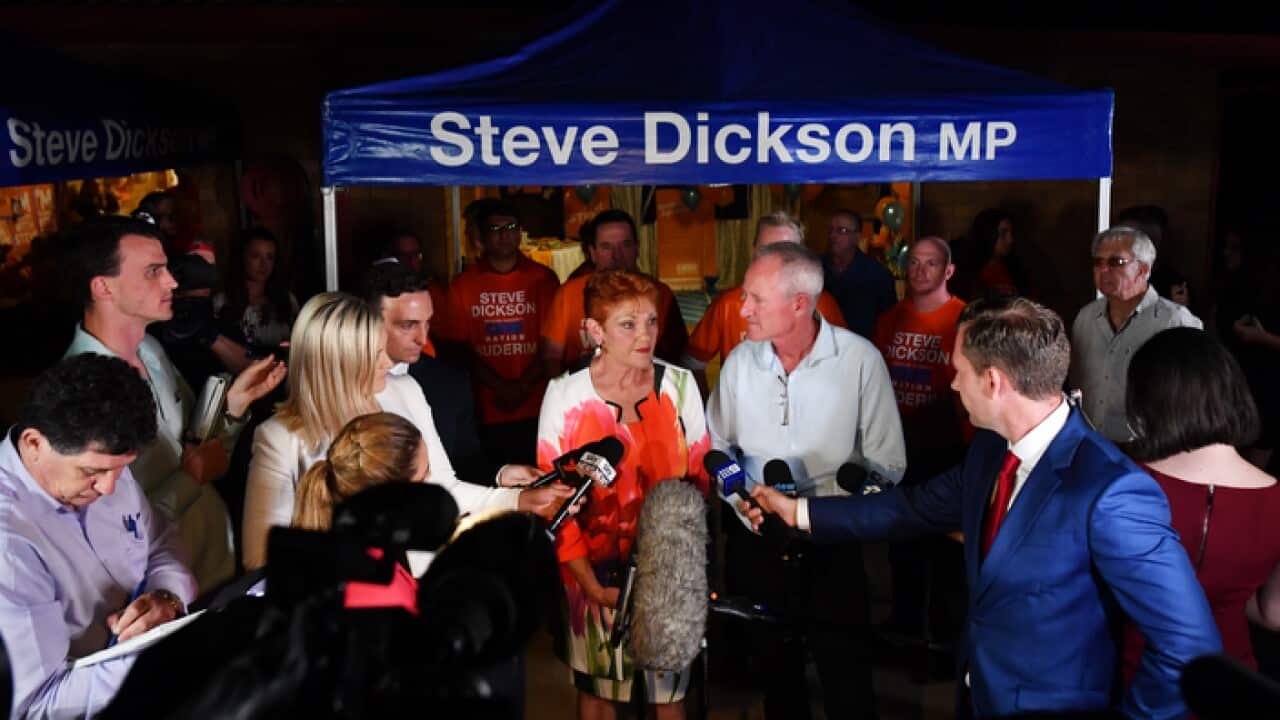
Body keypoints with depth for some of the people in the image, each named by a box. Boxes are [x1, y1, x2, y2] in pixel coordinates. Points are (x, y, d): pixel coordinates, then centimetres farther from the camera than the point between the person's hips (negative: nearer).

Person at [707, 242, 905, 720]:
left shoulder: (860, 359, -12)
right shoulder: (740, 360, -3)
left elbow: (886, 466, -10)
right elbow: (718, 446, 10)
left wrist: (812, 505, -21)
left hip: (832, 542, -3)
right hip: (754, 541, 3)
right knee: (775, 678, 18)